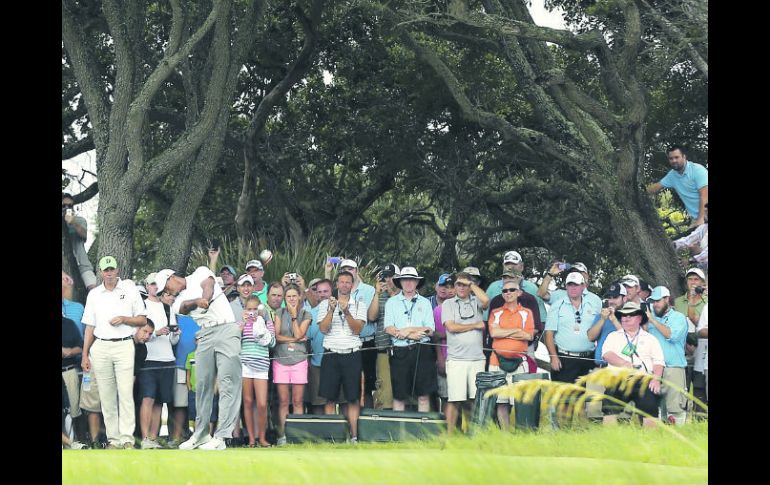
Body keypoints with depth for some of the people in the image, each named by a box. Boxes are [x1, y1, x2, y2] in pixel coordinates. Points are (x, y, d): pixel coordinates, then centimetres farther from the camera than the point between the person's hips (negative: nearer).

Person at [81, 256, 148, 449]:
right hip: (100, 348, 3)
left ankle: (127, 439, -14)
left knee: (125, 393, -12)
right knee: (106, 396, 0)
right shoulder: (94, 294, 15)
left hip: (124, 345, -3)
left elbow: (143, 320, 9)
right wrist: (85, 355, 9)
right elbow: (90, 326, 14)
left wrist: (124, 319, -10)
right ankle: (113, 439, 3)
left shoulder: (129, 290, 8)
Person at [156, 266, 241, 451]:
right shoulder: (178, 302, 15)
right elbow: (185, 306, -8)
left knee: (228, 383, -12)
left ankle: (220, 437, -18)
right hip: (204, 335, 5)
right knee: (203, 384, 4)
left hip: (226, 330, -5)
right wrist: (198, 301, -31)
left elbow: (208, 287, -10)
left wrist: (205, 299, -33)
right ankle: (201, 434, 16)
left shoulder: (200, 274, 11)